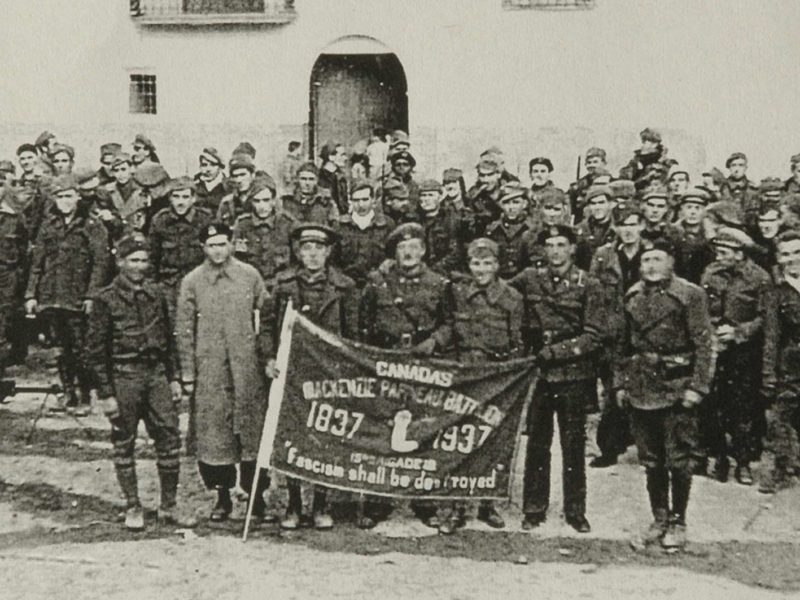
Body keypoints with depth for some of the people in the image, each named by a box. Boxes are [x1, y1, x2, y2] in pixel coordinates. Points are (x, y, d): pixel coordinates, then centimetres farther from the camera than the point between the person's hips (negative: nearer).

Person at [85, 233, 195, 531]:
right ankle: (133, 508, 19)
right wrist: (105, 394, -9)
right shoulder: (106, 299, -6)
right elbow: (95, 350, -7)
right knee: (124, 445, 5)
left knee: (170, 437, 2)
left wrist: (174, 378, 10)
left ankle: (169, 506, 14)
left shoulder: (155, 294, 8)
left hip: (156, 373, 4)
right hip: (123, 375, -4)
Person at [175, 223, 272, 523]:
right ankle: (222, 496, 18)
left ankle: (257, 496, 15)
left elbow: (266, 320, 7)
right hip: (209, 368, 0)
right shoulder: (191, 282, 3)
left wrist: (268, 359, 2)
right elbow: (183, 330, 4)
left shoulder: (250, 276, 4)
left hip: (247, 366, 0)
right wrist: (187, 374, 1)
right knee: (213, 430, 4)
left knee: (253, 430, 3)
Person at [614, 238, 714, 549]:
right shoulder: (632, 296, 10)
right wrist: (619, 383, 10)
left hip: (677, 387, -4)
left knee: (679, 461, 1)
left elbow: (705, 344, -8)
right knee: (651, 461, 11)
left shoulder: (690, 295, -5)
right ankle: (659, 520, 23)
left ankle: (678, 523, 16)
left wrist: (697, 386, -14)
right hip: (641, 388, 5)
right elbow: (622, 343, 15)